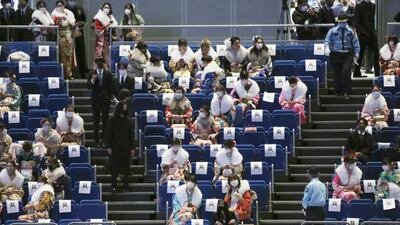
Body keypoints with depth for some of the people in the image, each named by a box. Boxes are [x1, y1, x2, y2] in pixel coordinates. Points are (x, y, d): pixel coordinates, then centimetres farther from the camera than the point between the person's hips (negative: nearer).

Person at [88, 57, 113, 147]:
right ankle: (96, 140, 7)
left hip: (105, 99, 0)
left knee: (105, 119, 4)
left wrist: (110, 98, 2)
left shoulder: (108, 74, -2)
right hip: (96, 99, 0)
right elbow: (89, 86, -7)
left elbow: (110, 87, 4)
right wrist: (92, 80, -25)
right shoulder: (92, 74, -3)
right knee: (96, 120, 3)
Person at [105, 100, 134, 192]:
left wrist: (132, 147, 2)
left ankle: (126, 186, 10)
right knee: (114, 168, 0)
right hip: (115, 148, -2)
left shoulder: (129, 121, 4)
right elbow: (108, 134, -2)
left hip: (126, 148, 2)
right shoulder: (112, 121, -2)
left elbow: (131, 135, 6)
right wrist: (108, 147, -8)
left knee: (126, 167, 3)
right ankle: (114, 186, 7)